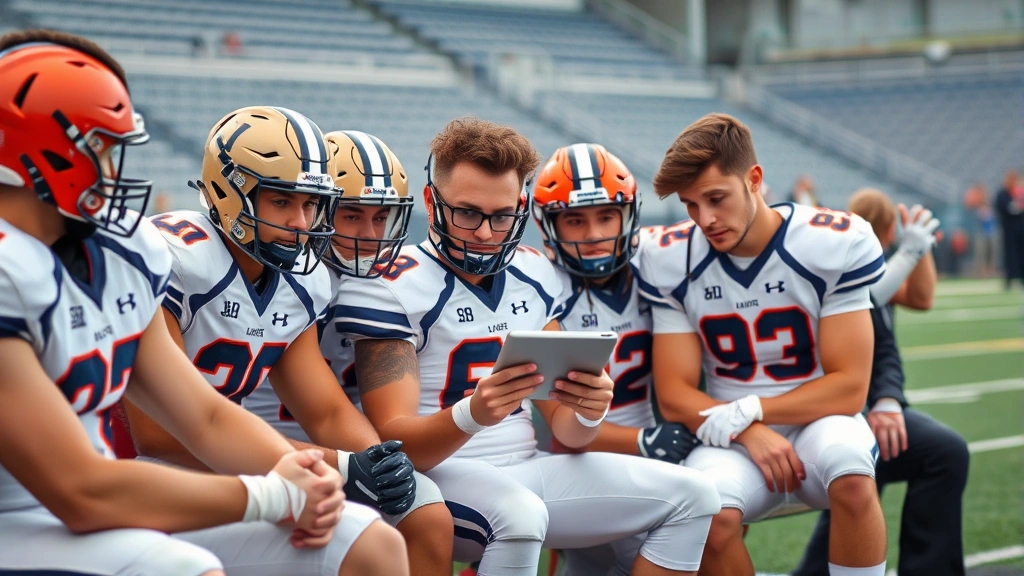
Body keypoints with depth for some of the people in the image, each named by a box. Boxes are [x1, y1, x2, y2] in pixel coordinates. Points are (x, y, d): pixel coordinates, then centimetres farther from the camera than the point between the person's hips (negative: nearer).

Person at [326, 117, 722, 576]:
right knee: (519, 513, -39)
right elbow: (393, 443, -17)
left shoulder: (534, 275, 11)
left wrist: (587, 411, -15)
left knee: (690, 496, -4)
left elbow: (563, 429, 11)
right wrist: (472, 413, -37)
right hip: (438, 476, -7)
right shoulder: (390, 286, -11)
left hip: (528, 470, 7)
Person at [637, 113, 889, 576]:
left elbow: (848, 388, -11)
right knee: (710, 517, -33)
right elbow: (674, 396, -4)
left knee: (852, 477, -37)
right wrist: (749, 433, -20)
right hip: (732, 437, 1)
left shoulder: (835, 244, -12)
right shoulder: (671, 260, -5)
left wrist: (743, 412, -17)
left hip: (818, 420, -1)